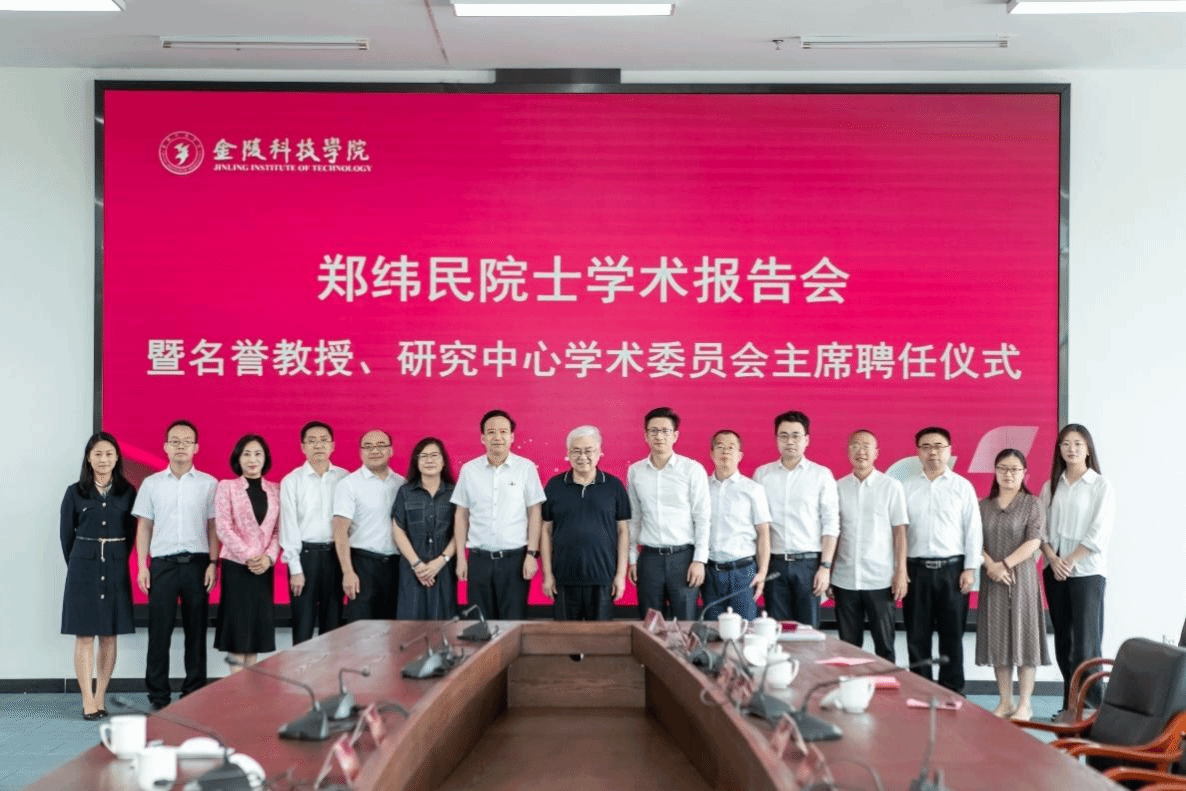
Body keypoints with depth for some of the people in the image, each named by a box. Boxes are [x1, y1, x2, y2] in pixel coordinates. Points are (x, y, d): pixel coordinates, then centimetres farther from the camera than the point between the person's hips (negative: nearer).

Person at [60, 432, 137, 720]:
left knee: (109, 636, 4)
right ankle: (88, 701, -1)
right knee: (84, 636, -2)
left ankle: (100, 698, 10)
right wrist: (77, 564, 9)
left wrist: (116, 560, 7)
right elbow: (66, 534, 7)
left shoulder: (127, 492, 4)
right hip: (83, 567, -1)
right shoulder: (75, 493, 1)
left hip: (116, 569, 1)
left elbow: (130, 533, 9)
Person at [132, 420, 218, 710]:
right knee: (159, 629, 0)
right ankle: (158, 696, 9)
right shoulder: (151, 484, 8)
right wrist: (141, 566, 2)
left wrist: (213, 563, -2)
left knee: (196, 629, 4)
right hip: (162, 562, 0)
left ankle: (194, 694, 13)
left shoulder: (209, 484, 6)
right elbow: (144, 527, 9)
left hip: (197, 561, 0)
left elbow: (213, 526, 6)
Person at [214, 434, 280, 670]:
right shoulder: (226, 487, 0)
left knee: (258, 622, 5)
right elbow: (223, 528, -7)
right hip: (236, 564, -3)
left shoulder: (275, 490, 9)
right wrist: (248, 556, -14)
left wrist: (269, 557, -11)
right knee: (238, 623, -3)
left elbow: (278, 529, 5)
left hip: (264, 566, 3)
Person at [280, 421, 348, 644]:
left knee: (333, 622, 9)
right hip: (305, 553, -2)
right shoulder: (292, 481, -1)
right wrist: (295, 569, -7)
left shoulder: (344, 478, 4)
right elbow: (289, 525, -3)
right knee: (303, 624, 0)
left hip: (335, 553, 2)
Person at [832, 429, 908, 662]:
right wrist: (826, 573, 5)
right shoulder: (838, 487, 7)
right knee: (848, 644, 7)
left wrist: (901, 572, -5)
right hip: (844, 579, 2)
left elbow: (899, 531, 1)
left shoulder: (891, 487, 2)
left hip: (880, 580, -2)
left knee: (884, 643, 2)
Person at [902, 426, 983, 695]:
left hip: (952, 569, -1)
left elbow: (973, 529, 2)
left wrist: (970, 569, -5)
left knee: (952, 635, 3)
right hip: (916, 569, 1)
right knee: (917, 635, 5)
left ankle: (952, 693, 12)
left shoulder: (962, 486, 5)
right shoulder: (906, 488, 8)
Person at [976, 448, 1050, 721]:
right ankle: (1005, 701, 14)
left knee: (1022, 635, -2)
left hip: (1022, 578, -3)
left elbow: (1034, 541, -10)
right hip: (992, 580, 3)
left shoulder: (1032, 504, -1)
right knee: (997, 638, 5)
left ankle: (1024, 704, 5)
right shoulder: (984, 505, 9)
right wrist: (991, 566, -13)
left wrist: (1006, 564, -15)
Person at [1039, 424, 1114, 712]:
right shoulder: (1051, 486, 11)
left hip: (1087, 571, -5)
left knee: (1085, 643, -9)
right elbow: (1040, 528, 7)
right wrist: (1053, 559, -8)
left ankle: (1091, 707, -4)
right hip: (1054, 572, 5)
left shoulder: (1100, 485, -2)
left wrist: (1070, 561, -11)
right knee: (1063, 640, 8)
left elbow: (1100, 533, -8)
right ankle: (1070, 706, 16)